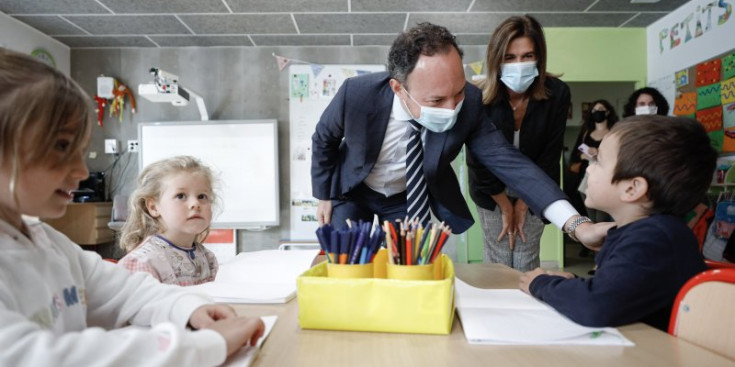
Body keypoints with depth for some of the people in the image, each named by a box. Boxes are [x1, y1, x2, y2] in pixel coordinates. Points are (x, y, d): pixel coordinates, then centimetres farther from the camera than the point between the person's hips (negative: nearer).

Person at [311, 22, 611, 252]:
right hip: (352, 192, 0)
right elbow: (323, 140, -12)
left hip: (409, 197, 1)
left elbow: (507, 161, -29)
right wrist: (323, 196, 0)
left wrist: (576, 224, -39)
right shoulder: (358, 93, -32)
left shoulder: (468, 104, -28)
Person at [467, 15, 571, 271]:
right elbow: (478, 161, -15)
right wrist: (505, 205, -7)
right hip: (491, 190, -1)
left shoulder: (557, 94, -21)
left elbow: (550, 154, -12)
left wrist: (524, 201, -7)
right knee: (498, 257, 4)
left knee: (527, 258, 6)